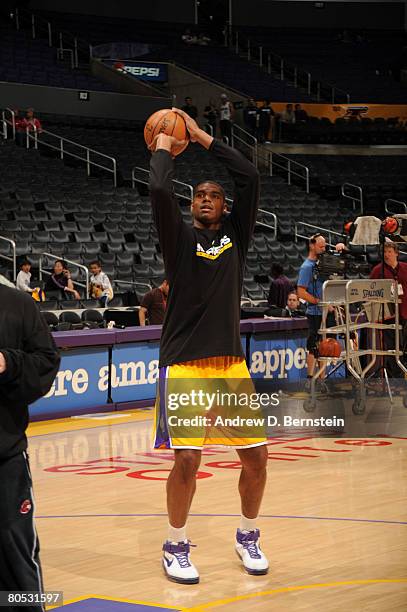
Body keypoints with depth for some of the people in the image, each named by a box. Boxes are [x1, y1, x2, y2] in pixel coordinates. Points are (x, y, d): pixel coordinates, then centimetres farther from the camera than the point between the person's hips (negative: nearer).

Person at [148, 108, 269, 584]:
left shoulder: (236, 234, 12)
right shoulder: (180, 236, 3)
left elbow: (250, 179, 0)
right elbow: (160, 191, -14)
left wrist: (201, 137, 3)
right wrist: (163, 147, 2)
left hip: (231, 363, 4)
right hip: (184, 364, -4)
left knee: (256, 456, 3)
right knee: (187, 460, -11)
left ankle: (247, 537, 25)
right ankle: (176, 547, 8)